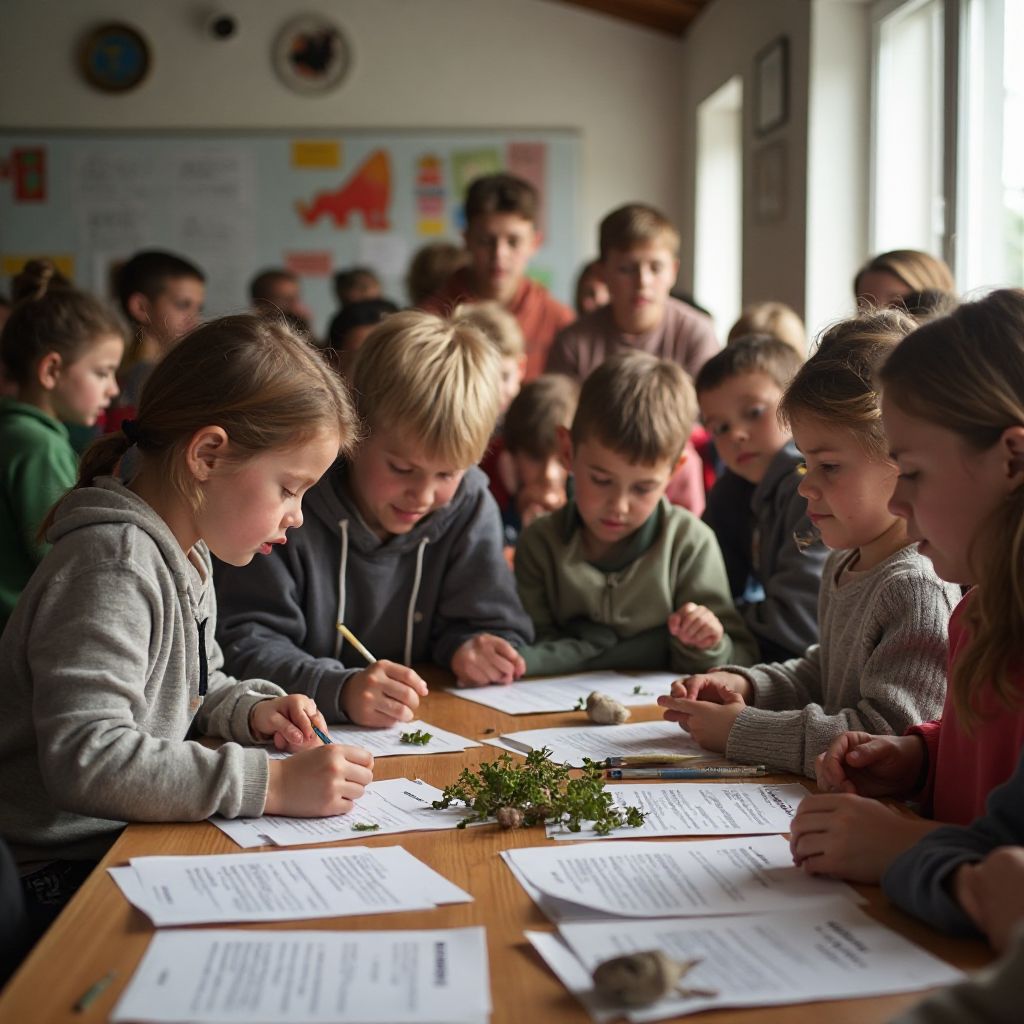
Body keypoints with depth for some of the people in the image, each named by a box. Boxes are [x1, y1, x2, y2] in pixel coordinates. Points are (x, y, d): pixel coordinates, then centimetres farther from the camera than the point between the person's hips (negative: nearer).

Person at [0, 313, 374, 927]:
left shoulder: (186, 556, 12)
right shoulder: (114, 567, -21)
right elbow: (85, 757, -32)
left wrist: (250, 710, 4)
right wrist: (272, 784, -32)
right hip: (68, 873, -9)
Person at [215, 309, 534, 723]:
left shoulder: (468, 507, -1)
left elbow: (496, 625, 8)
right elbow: (246, 642, -18)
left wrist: (472, 646, -16)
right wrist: (340, 689, -35)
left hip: (423, 736, 3)